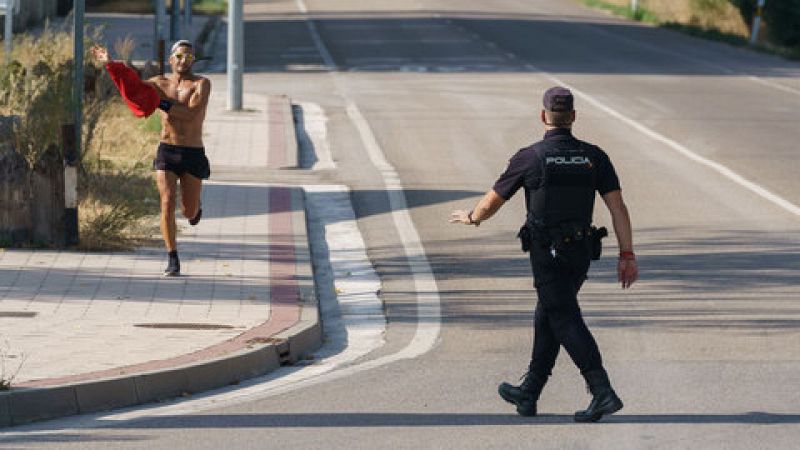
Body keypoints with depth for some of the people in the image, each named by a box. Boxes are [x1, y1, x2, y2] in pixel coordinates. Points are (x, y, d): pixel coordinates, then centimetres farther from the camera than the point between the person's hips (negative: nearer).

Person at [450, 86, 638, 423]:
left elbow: (491, 202, 4)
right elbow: (618, 207, -5)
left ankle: (603, 392, -22)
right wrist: (627, 255, -2)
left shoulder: (529, 157, -7)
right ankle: (528, 394, 28)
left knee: (566, 322, -8)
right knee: (547, 316, 20)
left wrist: (471, 218, 26)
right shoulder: (594, 157, 2)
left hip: (547, 255, -5)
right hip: (581, 254, 5)